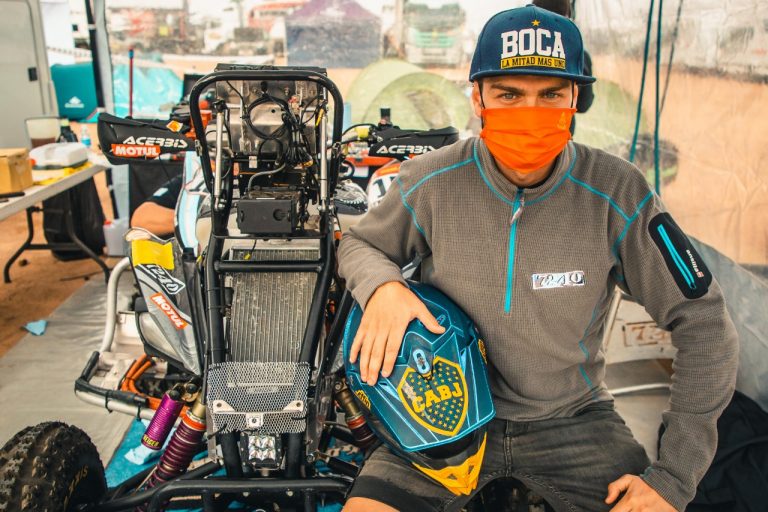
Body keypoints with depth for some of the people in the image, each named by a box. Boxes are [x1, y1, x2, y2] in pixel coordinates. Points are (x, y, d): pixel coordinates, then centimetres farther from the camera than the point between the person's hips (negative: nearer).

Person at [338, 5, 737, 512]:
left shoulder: (616, 194, -15)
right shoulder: (432, 182, -13)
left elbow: (704, 324, -9)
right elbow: (360, 244, 6)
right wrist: (382, 285, -20)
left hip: (573, 417, 1)